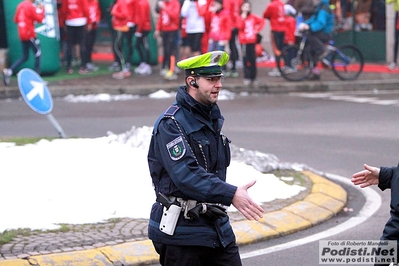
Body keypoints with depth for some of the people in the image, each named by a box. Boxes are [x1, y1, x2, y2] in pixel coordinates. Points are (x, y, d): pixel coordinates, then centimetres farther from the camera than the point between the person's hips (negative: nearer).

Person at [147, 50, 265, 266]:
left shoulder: (212, 117, 12)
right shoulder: (171, 124, -15)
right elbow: (186, 175, -28)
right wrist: (231, 194, -35)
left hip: (217, 226, 8)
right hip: (181, 232, -8)